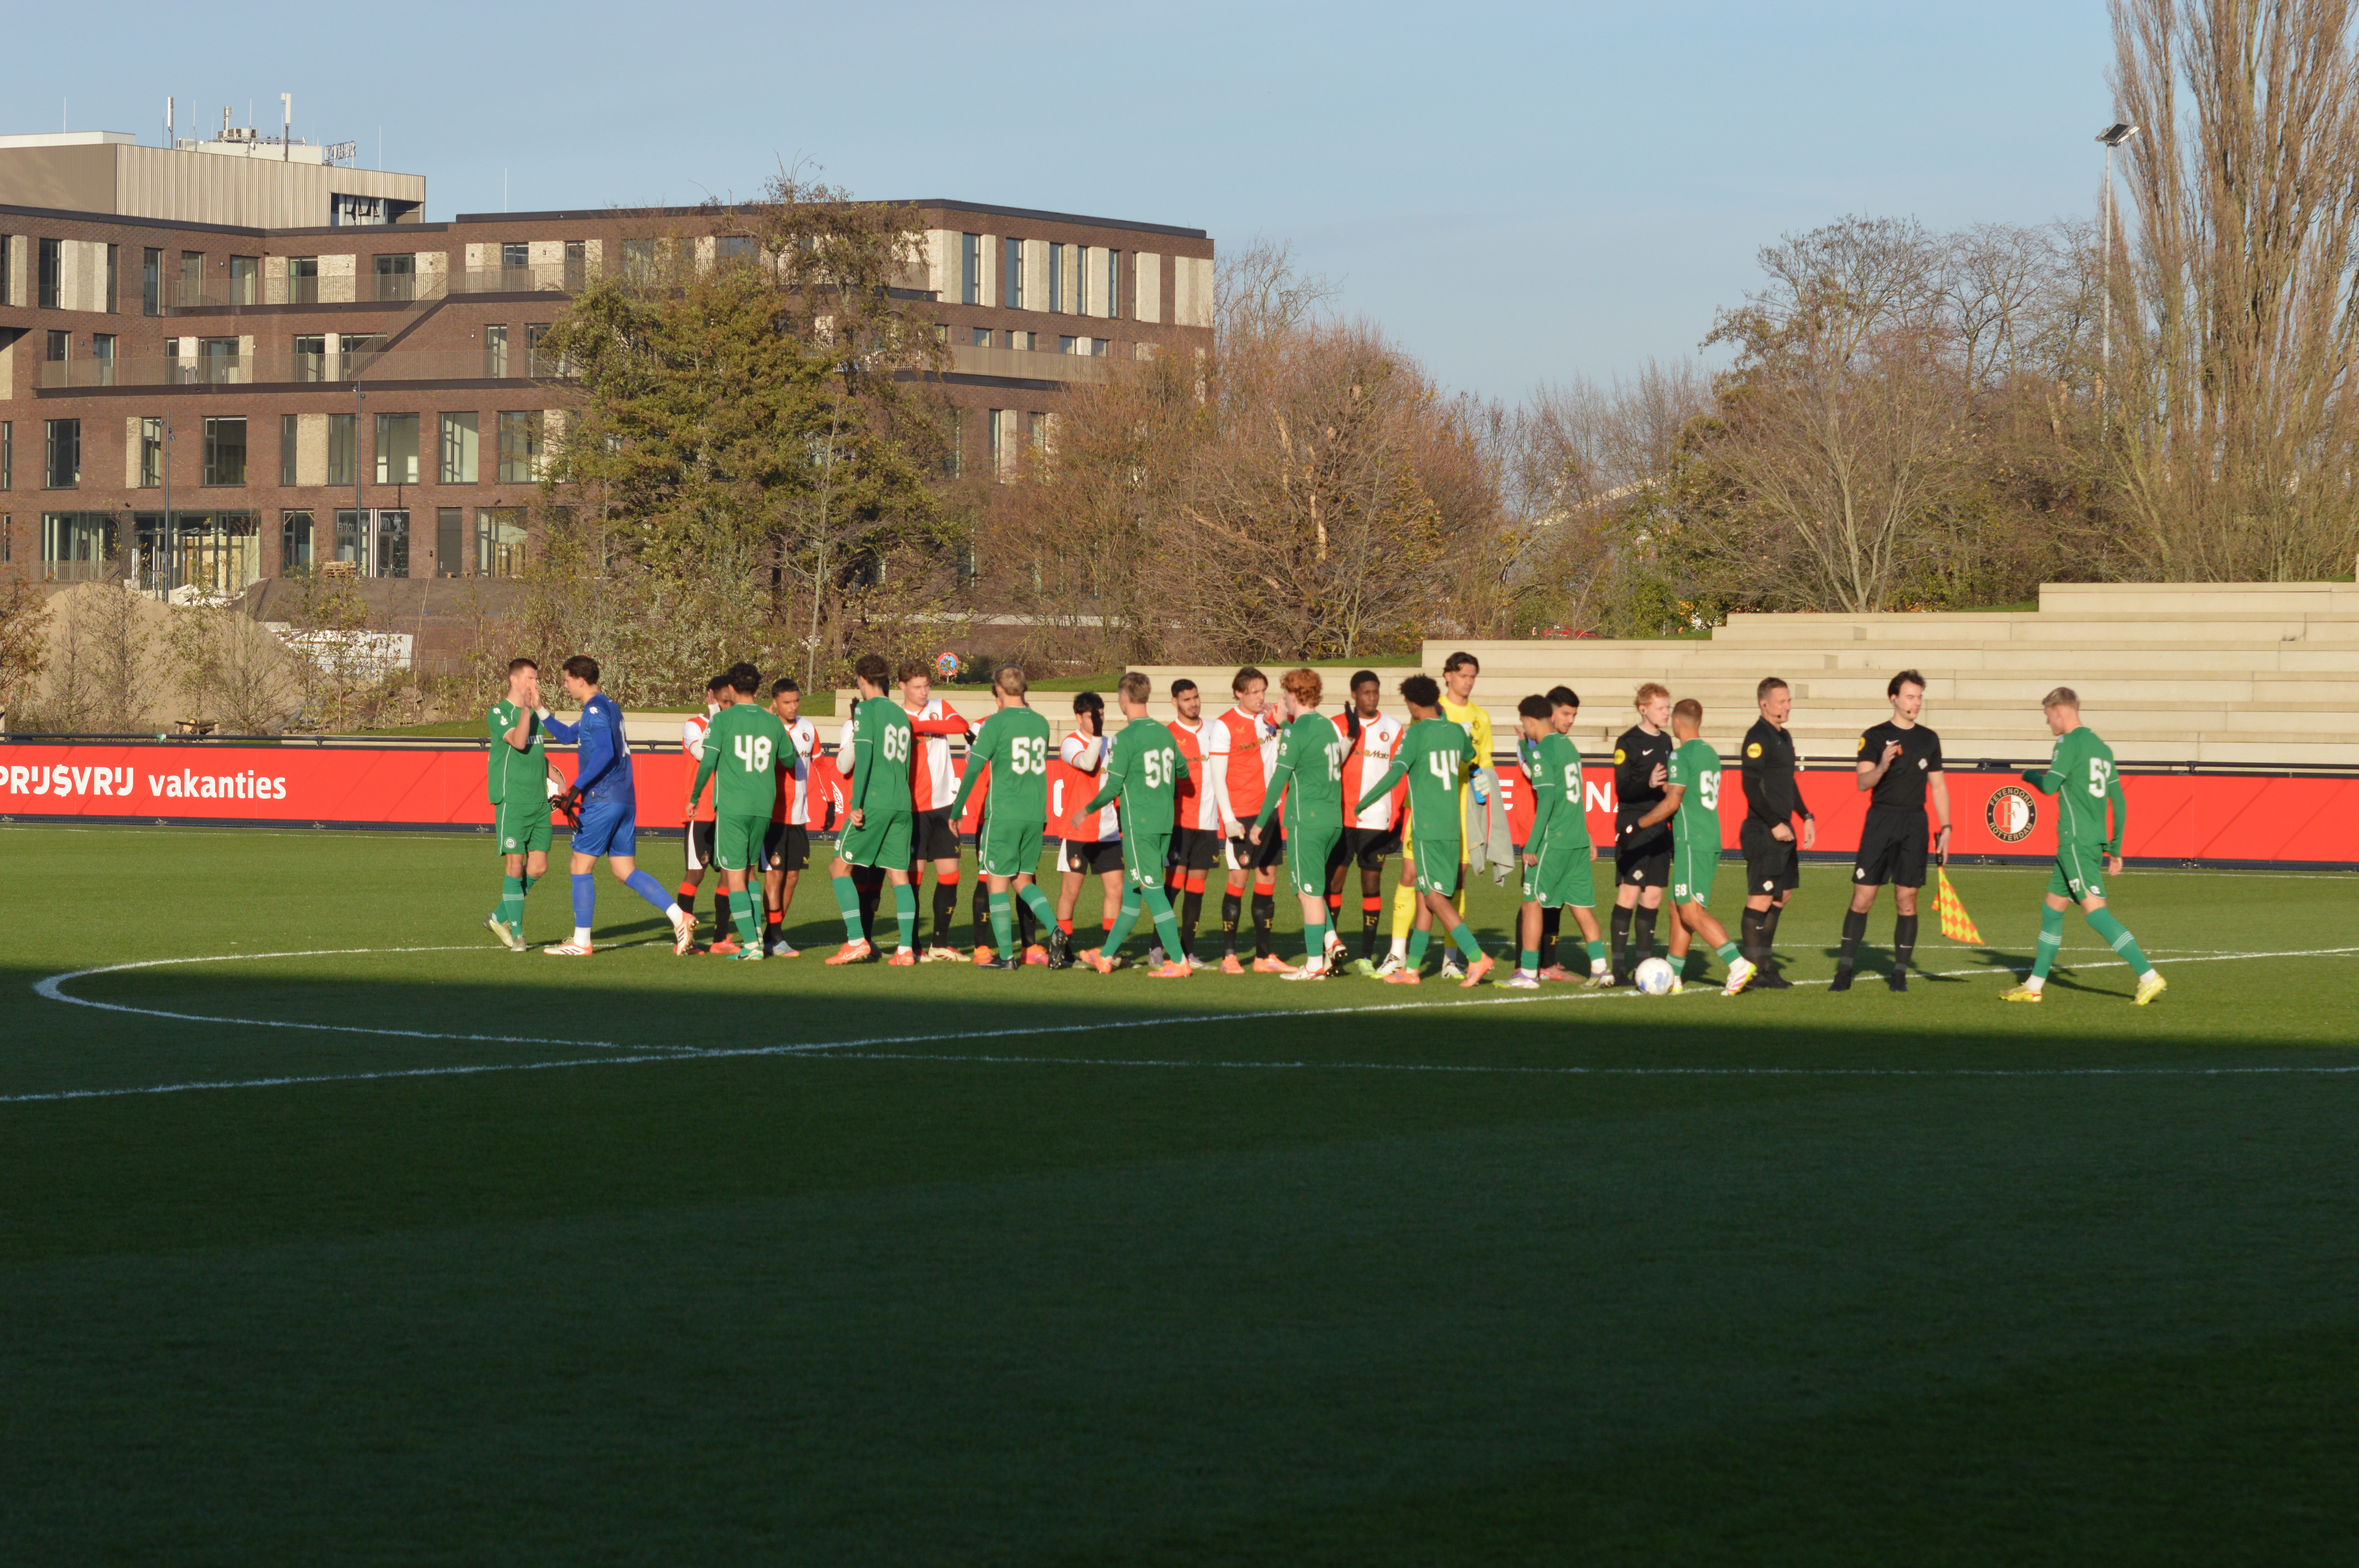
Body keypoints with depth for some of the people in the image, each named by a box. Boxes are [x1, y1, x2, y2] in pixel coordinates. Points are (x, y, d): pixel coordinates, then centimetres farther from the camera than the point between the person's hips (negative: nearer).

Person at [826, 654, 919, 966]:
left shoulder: (866, 710, -4)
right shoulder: (901, 714, 17)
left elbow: (864, 757, -13)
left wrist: (857, 805, -16)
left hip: (874, 801, -7)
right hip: (902, 804, 7)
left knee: (840, 868, 2)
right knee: (899, 875, 5)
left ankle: (856, 942, -7)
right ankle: (906, 949, -3)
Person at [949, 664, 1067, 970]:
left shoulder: (996, 724, -8)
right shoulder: (1041, 723, 8)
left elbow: (973, 770, -9)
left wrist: (956, 812, 0)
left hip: (1003, 814, -5)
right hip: (1035, 814, 5)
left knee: (997, 881, 4)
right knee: (1023, 880, 16)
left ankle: (1006, 954, 2)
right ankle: (1054, 929, -6)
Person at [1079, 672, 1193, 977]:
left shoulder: (1126, 739, -14)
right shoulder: (1165, 734, 6)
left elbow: (1112, 788, -13)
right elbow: (1183, 772, 20)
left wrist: (1087, 811, 2)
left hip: (1139, 825, -7)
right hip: (1164, 823, 7)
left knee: (1152, 892, -4)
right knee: (1131, 891, 14)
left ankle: (1179, 961, -7)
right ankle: (1107, 956, 23)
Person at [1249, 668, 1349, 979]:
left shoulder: (1297, 733, -11)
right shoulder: (1330, 727, 10)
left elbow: (1279, 780, -11)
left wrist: (1260, 822, -5)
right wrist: (1285, 722, 30)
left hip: (1306, 820, -8)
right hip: (1334, 819, 8)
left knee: (1309, 892, -2)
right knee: (1309, 886, 21)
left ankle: (1315, 964, 0)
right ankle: (1331, 941, 8)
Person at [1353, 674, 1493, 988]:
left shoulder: (1416, 733, -11)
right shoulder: (1456, 732, 9)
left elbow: (1395, 774, -19)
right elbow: (1470, 755, 32)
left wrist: (1360, 805, -10)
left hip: (1427, 827, -7)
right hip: (1452, 826, 7)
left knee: (1435, 897, -6)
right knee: (1425, 894, 13)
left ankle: (1476, 957, -17)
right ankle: (1412, 967, 16)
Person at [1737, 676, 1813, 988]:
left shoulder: (1784, 737, 17)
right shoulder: (1758, 737, -13)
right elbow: (1751, 787, -19)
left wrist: (1806, 816, 19)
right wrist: (1775, 824, -20)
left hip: (1782, 831, 10)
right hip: (1763, 833, -10)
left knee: (1782, 895, 13)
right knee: (1761, 900, -7)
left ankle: (1764, 965, 20)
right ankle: (1755, 971, -5)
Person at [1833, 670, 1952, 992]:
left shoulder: (1929, 739, 12)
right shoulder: (1876, 737, 1)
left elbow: (1938, 785, 16)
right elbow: (1863, 782, -9)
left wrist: (1945, 829, 10)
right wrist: (1882, 767, -29)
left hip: (1915, 824, 3)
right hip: (1881, 820, -3)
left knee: (1907, 901, 0)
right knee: (1862, 898, -5)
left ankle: (1900, 971, 8)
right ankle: (1845, 969, 2)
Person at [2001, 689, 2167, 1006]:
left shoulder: (2071, 743, -9)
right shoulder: (2101, 747, 17)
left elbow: (2050, 786, -16)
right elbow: (2120, 802, 18)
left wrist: (2031, 775, 6)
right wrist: (2116, 848, 21)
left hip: (2077, 841, -9)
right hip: (2094, 841, 9)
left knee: (2095, 912, -13)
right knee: (2052, 908, 16)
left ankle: (2149, 977, -20)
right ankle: (2034, 985, 22)